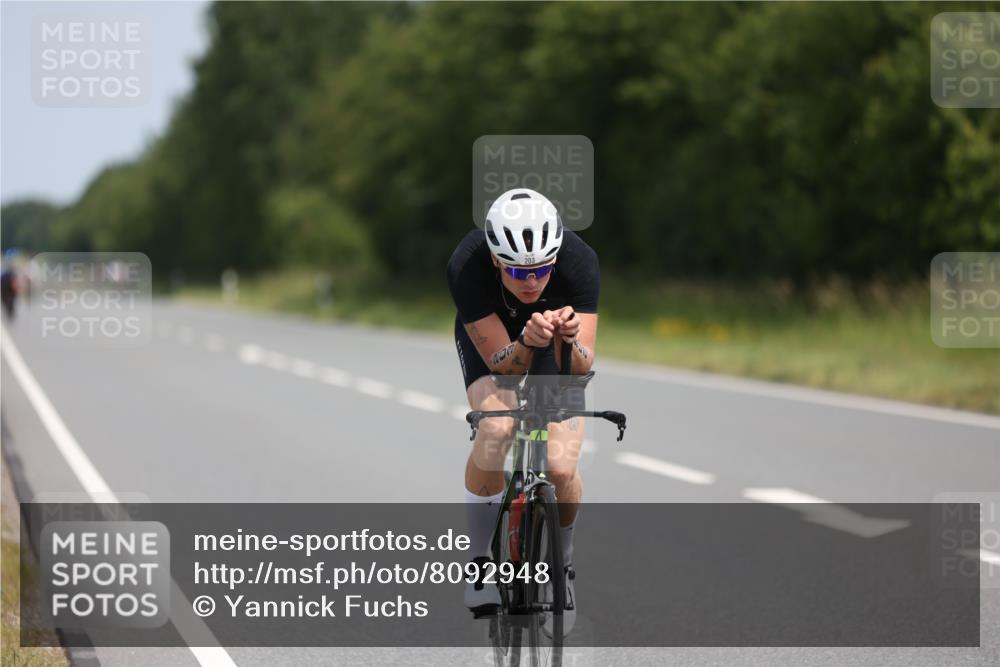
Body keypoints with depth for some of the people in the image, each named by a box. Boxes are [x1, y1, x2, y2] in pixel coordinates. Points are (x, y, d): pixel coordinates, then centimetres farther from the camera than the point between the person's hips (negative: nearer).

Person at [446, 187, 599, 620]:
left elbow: (580, 369, -33)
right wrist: (528, 341, -53)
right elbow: (503, 365, -32)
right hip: (489, 338, -1)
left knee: (561, 469, -18)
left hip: (555, 342, 1)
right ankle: (479, 561, -12)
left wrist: (570, 339, -55)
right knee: (496, 428, -31)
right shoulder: (465, 267, -36)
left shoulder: (579, 261, -34)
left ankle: (562, 561, 15)